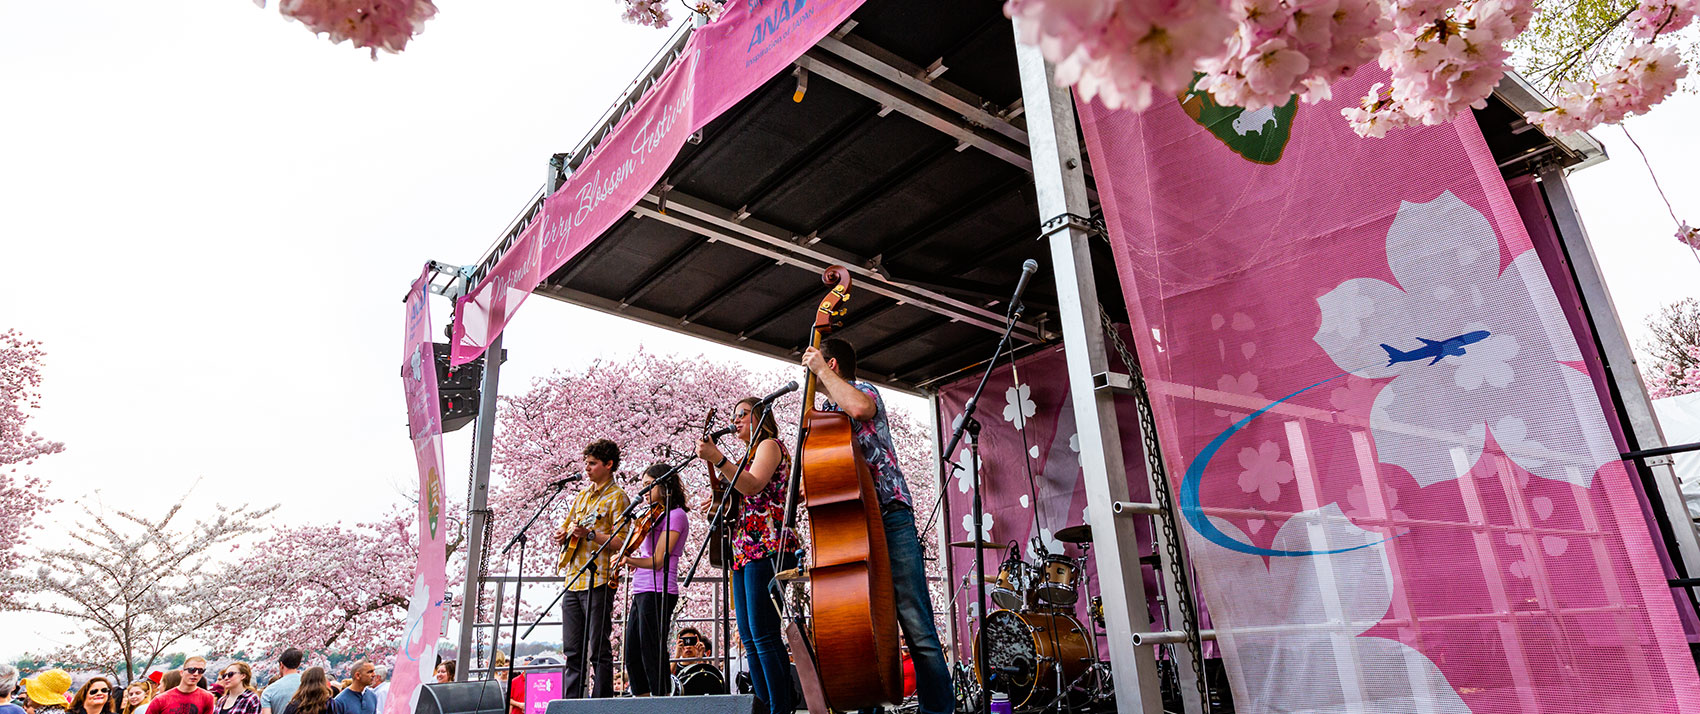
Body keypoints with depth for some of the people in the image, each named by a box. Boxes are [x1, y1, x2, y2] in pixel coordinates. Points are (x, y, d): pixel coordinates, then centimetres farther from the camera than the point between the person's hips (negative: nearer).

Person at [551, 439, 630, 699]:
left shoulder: (617, 497, -4)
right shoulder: (581, 496, 20)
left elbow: (622, 541, -12)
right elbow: (566, 529, 25)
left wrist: (590, 534, -21)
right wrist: (562, 535, 2)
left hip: (598, 582, -7)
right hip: (573, 580, 7)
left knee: (598, 650, -4)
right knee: (572, 650, 10)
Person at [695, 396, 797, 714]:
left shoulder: (769, 444, 1)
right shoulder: (747, 456, 27)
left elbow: (752, 486, -16)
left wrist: (718, 459, -25)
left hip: (767, 547, -10)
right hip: (743, 550, 10)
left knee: (763, 633, -14)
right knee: (748, 637, 6)